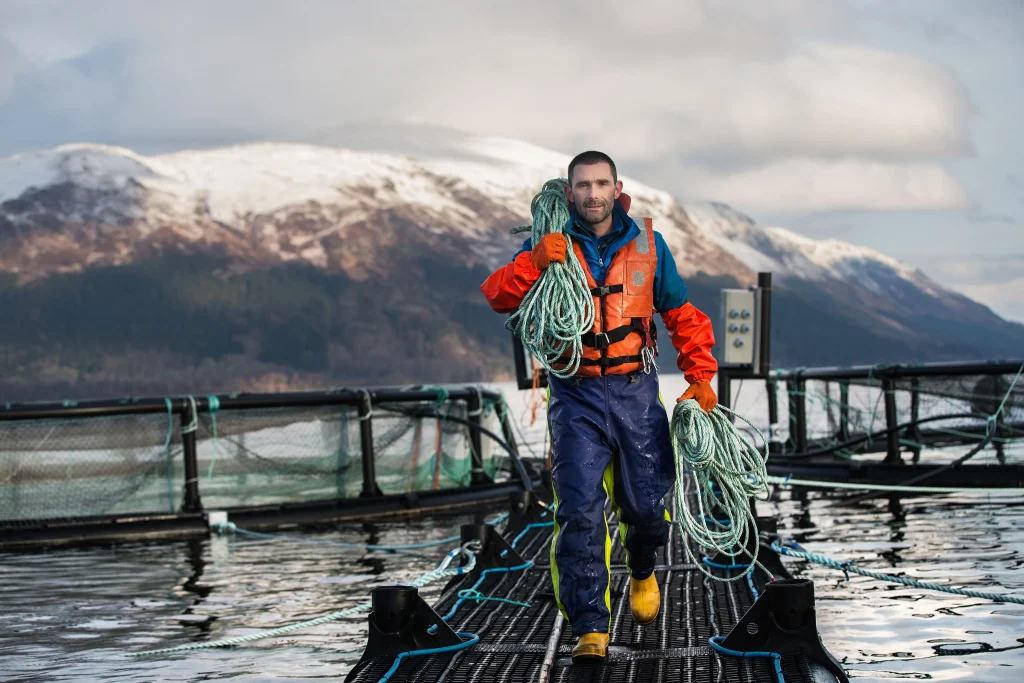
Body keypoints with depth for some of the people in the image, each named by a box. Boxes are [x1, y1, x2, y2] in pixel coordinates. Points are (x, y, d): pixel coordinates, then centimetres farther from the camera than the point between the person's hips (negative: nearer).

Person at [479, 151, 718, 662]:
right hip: (576, 395, -1)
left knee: (647, 504, 5)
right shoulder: (551, 245, 0)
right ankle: (590, 629, -9)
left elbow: (682, 315, 13)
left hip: (636, 393, 2)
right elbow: (498, 296, -12)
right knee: (579, 510, -12)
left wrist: (700, 378, 6)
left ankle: (642, 572, 40)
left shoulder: (647, 244, 5)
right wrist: (535, 261, -29)